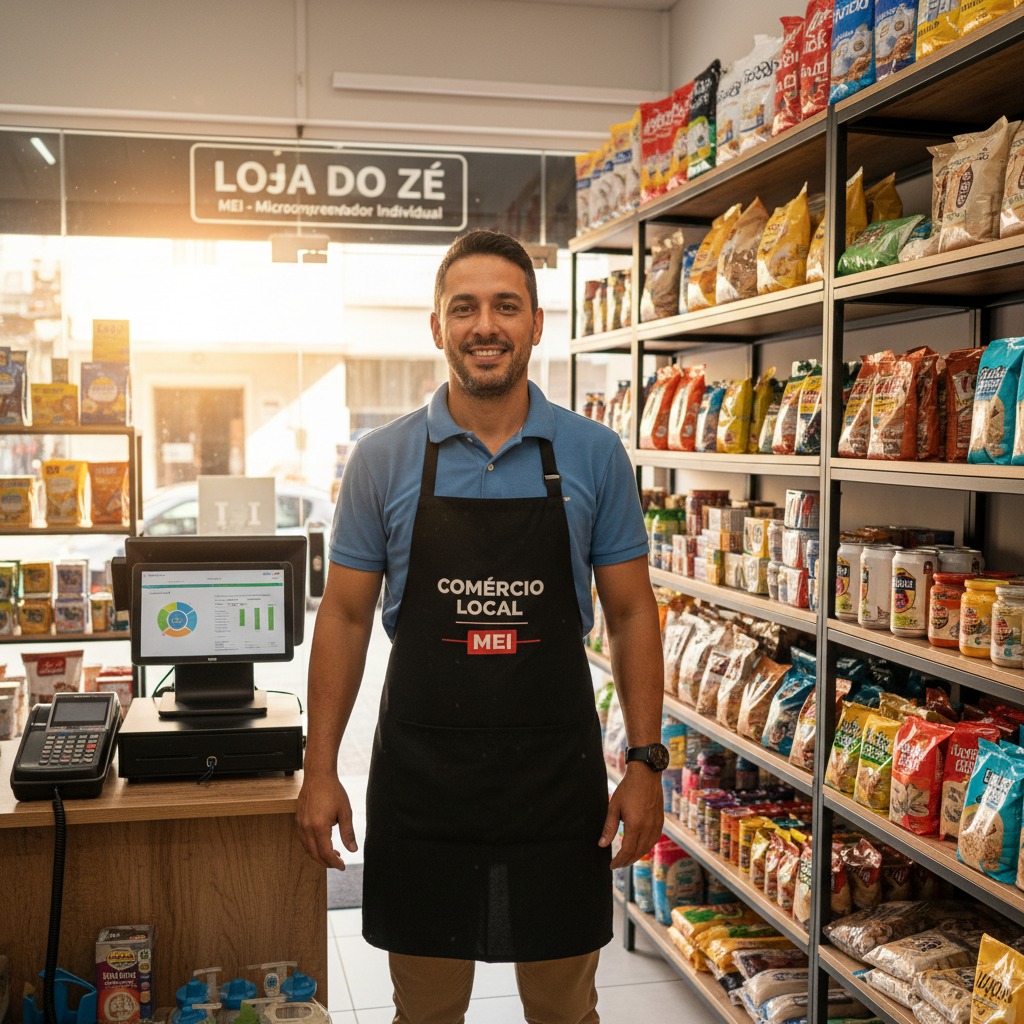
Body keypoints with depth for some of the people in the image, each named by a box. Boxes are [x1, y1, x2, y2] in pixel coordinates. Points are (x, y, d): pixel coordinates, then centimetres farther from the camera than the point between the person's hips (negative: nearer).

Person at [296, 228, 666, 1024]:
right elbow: (346, 615, 2)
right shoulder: (383, 459, -2)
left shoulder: (595, 455, -1)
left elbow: (630, 613, 2)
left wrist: (646, 762, -3)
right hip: (420, 780, 0)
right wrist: (320, 770, -1)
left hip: (558, 778, 0)